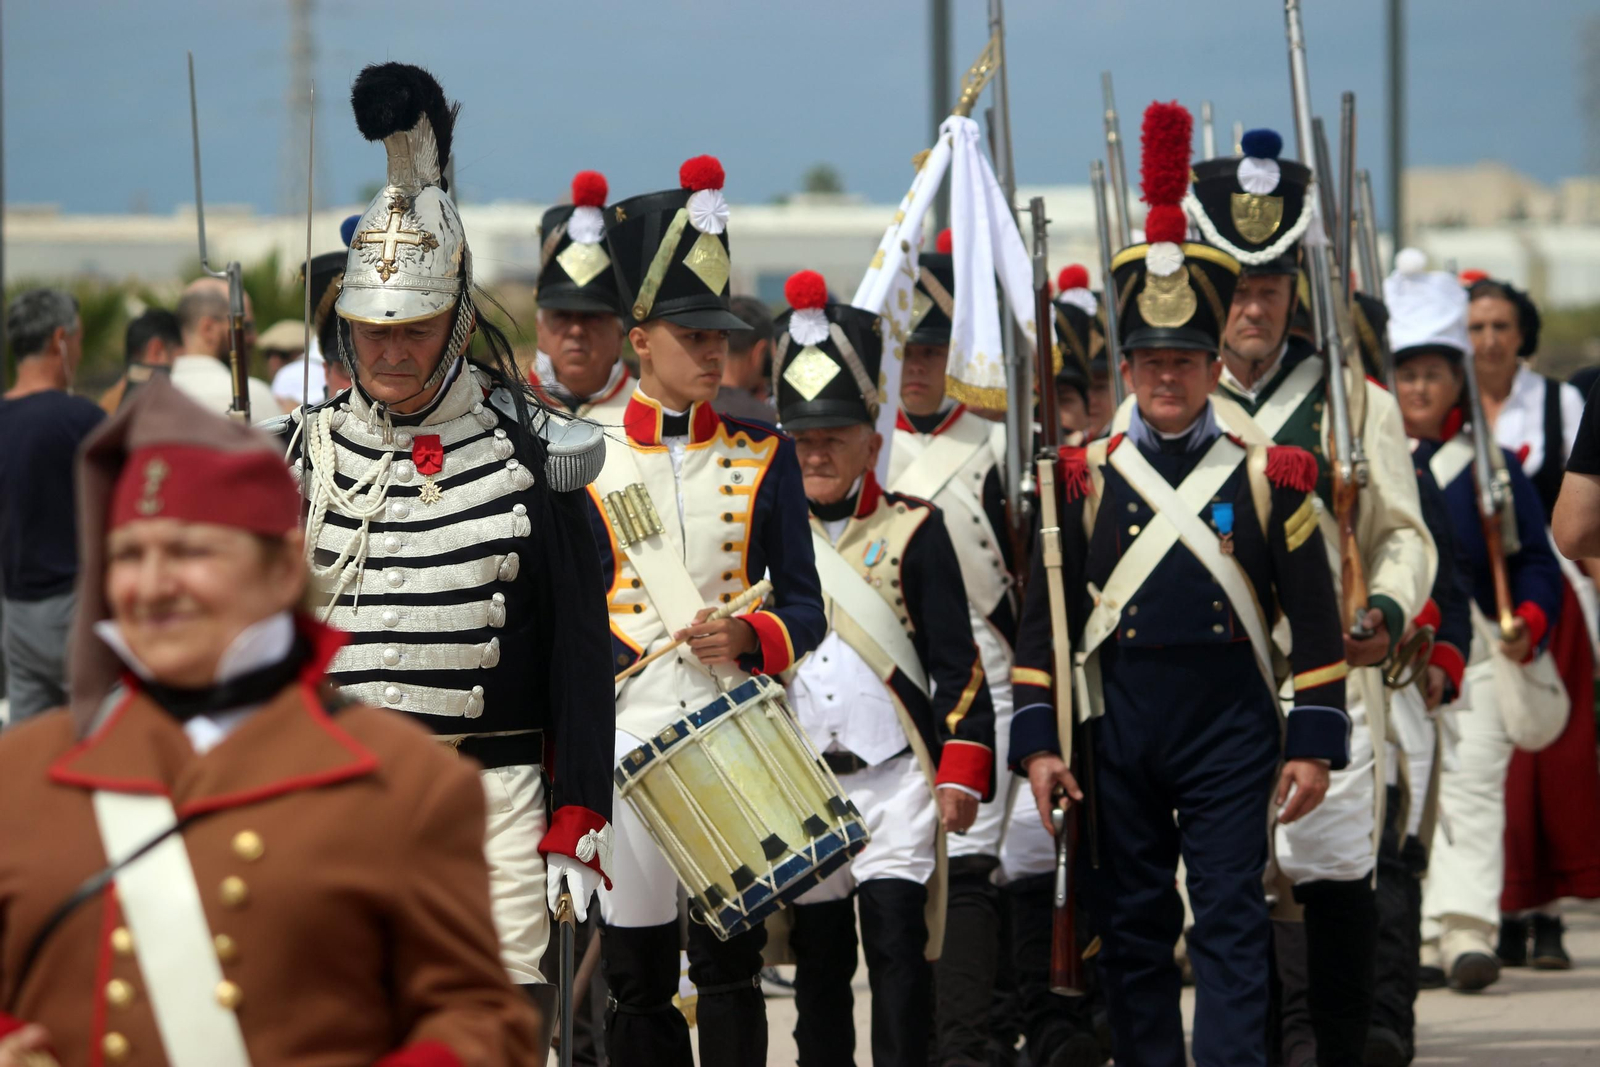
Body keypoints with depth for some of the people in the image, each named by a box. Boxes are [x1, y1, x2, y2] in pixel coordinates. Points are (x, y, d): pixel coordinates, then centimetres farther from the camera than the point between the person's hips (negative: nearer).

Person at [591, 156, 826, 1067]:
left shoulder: (763, 454, 7)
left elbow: (804, 607, 7)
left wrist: (749, 638, -14)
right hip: (627, 737, 0)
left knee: (730, 963, -2)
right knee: (636, 976, 4)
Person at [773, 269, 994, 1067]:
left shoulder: (913, 531, 1)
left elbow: (957, 661, 0)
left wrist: (963, 770, -6)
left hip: (896, 777, -3)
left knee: (896, 935, -13)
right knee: (818, 958, 6)